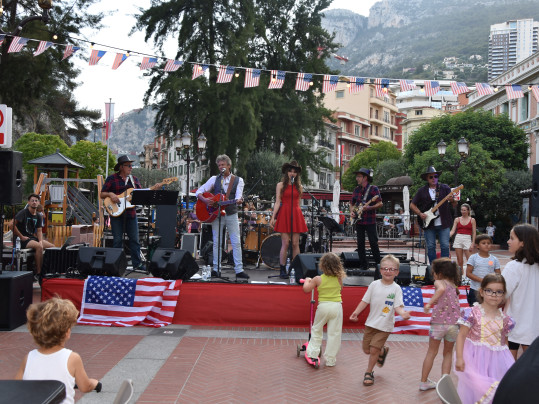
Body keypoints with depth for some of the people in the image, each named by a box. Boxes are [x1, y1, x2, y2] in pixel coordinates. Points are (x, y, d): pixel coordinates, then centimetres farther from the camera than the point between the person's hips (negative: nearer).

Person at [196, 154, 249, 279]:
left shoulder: (238, 180, 6)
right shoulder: (214, 179, 9)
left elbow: (238, 195, -10)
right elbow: (199, 191, 6)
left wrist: (238, 200, -33)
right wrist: (204, 200, -14)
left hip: (231, 214, -1)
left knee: (236, 242, -3)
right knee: (216, 242, 3)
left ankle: (239, 270, 1)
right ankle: (216, 269, 11)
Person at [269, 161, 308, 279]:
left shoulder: (299, 186, 14)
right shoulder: (281, 185, 6)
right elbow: (277, 202, 1)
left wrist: (303, 219, 16)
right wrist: (273, 217, -7)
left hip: (296, 215, 3)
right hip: (284, 215, -3)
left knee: (295, 243, 1)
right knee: (285, 243, -6)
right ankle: (283, 270, 1)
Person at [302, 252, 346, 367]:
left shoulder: (318, 279, -7)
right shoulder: (339, 279, -1)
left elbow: (306, 289, 0)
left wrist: (307, 281, 18)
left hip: (323, 306, -1)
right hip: (337, 306, 1)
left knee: (316, 330, 18)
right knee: (334, 334, 8)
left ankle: (312, 353, 16)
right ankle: (330, 359, 14)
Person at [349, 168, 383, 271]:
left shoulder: (373, 188, -4)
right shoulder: (356, 189, 13)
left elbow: (380, 204, -8)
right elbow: (352, 203, 22)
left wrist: (369, 207, -21)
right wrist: (352, 211, 3)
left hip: (370, 221, -5)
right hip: (358, 220, 5)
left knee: (373, 242, -4)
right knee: (360, 243, 5)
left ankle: (378, 264, 7)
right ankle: (363, 265, 12)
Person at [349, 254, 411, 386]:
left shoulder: (396, 289, -7)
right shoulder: (374, 285, -1)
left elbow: (398, 306, -12)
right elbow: (365, 301, 3)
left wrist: (403, 313, -34)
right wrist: (356, 312, -8)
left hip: (385, 326, -3)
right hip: (371, 323, 3)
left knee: (374, 349, -7)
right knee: (366, 349, 9)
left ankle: (369, 373, 17)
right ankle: (383, 351, 42)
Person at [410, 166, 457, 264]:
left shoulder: (445, 188, 5)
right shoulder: (422, 191, 6)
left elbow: (455, 204, 3)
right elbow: (412, 205, 9)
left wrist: (452, 200, -20)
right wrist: (420, 214, -6)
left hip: (444, 223, 0)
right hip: (428, 224, 1)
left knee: (445, 246, -3)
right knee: (430, 247, 3)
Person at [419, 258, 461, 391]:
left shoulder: (439, 282, 0)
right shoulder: (454, 286, 19)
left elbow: (441, 289, -23)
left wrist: (429, 303, -23)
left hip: (439, 322, -4)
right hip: (454, 323, 4)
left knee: (432, 352, 12)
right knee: (448, 353, 20)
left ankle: (423, 381, 21)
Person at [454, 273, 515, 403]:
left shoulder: (504, 319, 4)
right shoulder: (472, 313, -9)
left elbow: (504, 342, 13)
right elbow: (461, 335, -8)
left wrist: (508, 364, 12)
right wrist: (459, 357, -13)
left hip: (496, 361, 4)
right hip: (476, 359, -4)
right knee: (475, 389, -2)